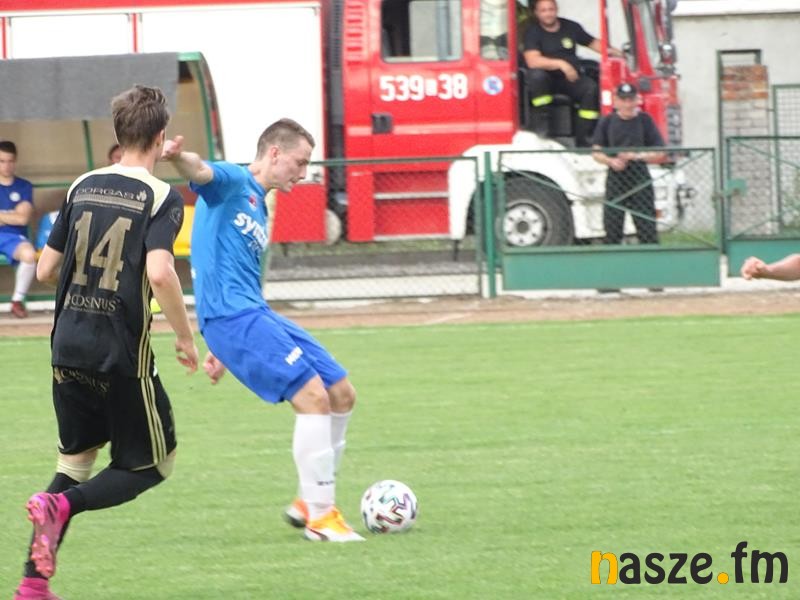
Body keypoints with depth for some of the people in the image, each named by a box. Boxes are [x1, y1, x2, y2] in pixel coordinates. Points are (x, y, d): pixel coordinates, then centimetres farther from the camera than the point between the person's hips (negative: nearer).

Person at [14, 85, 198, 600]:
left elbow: (46, 270, 10)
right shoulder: (162, 198, -9)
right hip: (123, 354, -6)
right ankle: (62, 506, -17)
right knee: (153, 465, 10)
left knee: (76, 460, 19)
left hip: (69, 345, 6)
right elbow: (159, 272, -23)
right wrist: (186, 336, -10)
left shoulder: (83, 187, 8)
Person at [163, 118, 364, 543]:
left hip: (257, 316, 10)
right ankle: (320, 517, -10)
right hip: (232, 318, -10)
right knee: (314, 395, -17)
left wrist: (222, 349, 29)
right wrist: (178, 158, -50)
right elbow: (201, 172, -26)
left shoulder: (260, 210, 25)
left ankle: (309, 503, 21)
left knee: (342, 395, 10)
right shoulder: (233, 183, -2)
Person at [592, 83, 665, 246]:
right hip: (615, 181, 1)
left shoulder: (645, 121, 3)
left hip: (640, 182, -1)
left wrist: (637, 156, -15)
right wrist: (611, 161, -11)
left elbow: (659, 153, 2)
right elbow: (596, 151, 9)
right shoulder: (607, 122, 7)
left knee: (647, 227, -5)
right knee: (612, 229, 2)